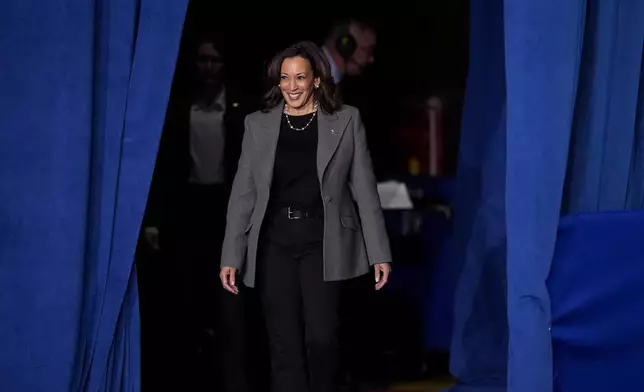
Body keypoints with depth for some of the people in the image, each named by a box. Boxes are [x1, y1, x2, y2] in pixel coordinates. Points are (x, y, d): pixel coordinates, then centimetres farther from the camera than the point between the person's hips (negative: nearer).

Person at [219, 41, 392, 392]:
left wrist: (379, 254, -1)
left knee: (321, 338, -10)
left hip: (322, 243, -2)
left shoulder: (346, 120, 2)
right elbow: (243, 194, 6)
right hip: (274, 244, 2)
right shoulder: (258, 124, 6)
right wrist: (231, 256, 0)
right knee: (284, 345, 3)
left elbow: (364, 189, 2)